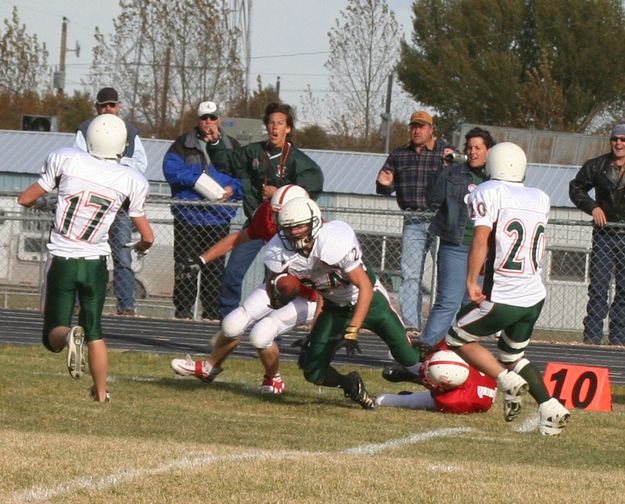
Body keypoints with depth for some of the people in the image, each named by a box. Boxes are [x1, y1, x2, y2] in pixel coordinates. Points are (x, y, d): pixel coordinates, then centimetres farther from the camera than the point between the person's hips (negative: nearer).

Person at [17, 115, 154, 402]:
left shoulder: (65, 160, -8)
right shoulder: (131, 181, -4)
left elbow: (25, 199, 1)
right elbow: (147, 236, 5)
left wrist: (41, 202, 26)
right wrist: (140, 247, 30)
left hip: (61, 260, -1)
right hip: (95, 262, 1)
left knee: (54, 335, 5)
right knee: (94, 330, 20)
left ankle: (70, 337, -28)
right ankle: (101, 392, 18)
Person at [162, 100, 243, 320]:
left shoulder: (232, 147, 12)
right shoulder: (184, 144, 7)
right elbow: (171, 168, -6)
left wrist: (233, 189, -9)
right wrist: (197, 181, -17)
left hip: (218, 217, 1)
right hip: (188, 215, -1)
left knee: (215, 265, 2)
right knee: (185, 265, -3)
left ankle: (212, 310, 6)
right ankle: (183, 308, 1)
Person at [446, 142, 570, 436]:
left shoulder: (487, 193, -8)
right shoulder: (540, 199, 10)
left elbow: (481, 239, -19)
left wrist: (471, 281, -16)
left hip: (502, 298, -6)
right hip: (535, 297, 6)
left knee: (458, 339, 14)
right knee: (513, 354, 24)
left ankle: (507, 380, -6)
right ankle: (550, 406, 4)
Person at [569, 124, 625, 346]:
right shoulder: (597, 166, 4)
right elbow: (576, 188, 12)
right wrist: (592, 206, -3)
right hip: (605, 233, 1)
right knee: (598, 286, -2)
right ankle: (592, 336, 1)